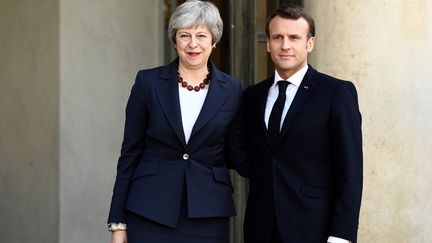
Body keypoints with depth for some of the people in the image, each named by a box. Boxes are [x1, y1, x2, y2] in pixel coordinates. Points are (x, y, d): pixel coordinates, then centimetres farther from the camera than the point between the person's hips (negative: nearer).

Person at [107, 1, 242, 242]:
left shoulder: (232, 90, 2)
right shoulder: (148, 82, 0)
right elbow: (130, 152, 2)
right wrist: (118, 222, 0)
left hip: (207, 215, 1)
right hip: (150, 213, -1)